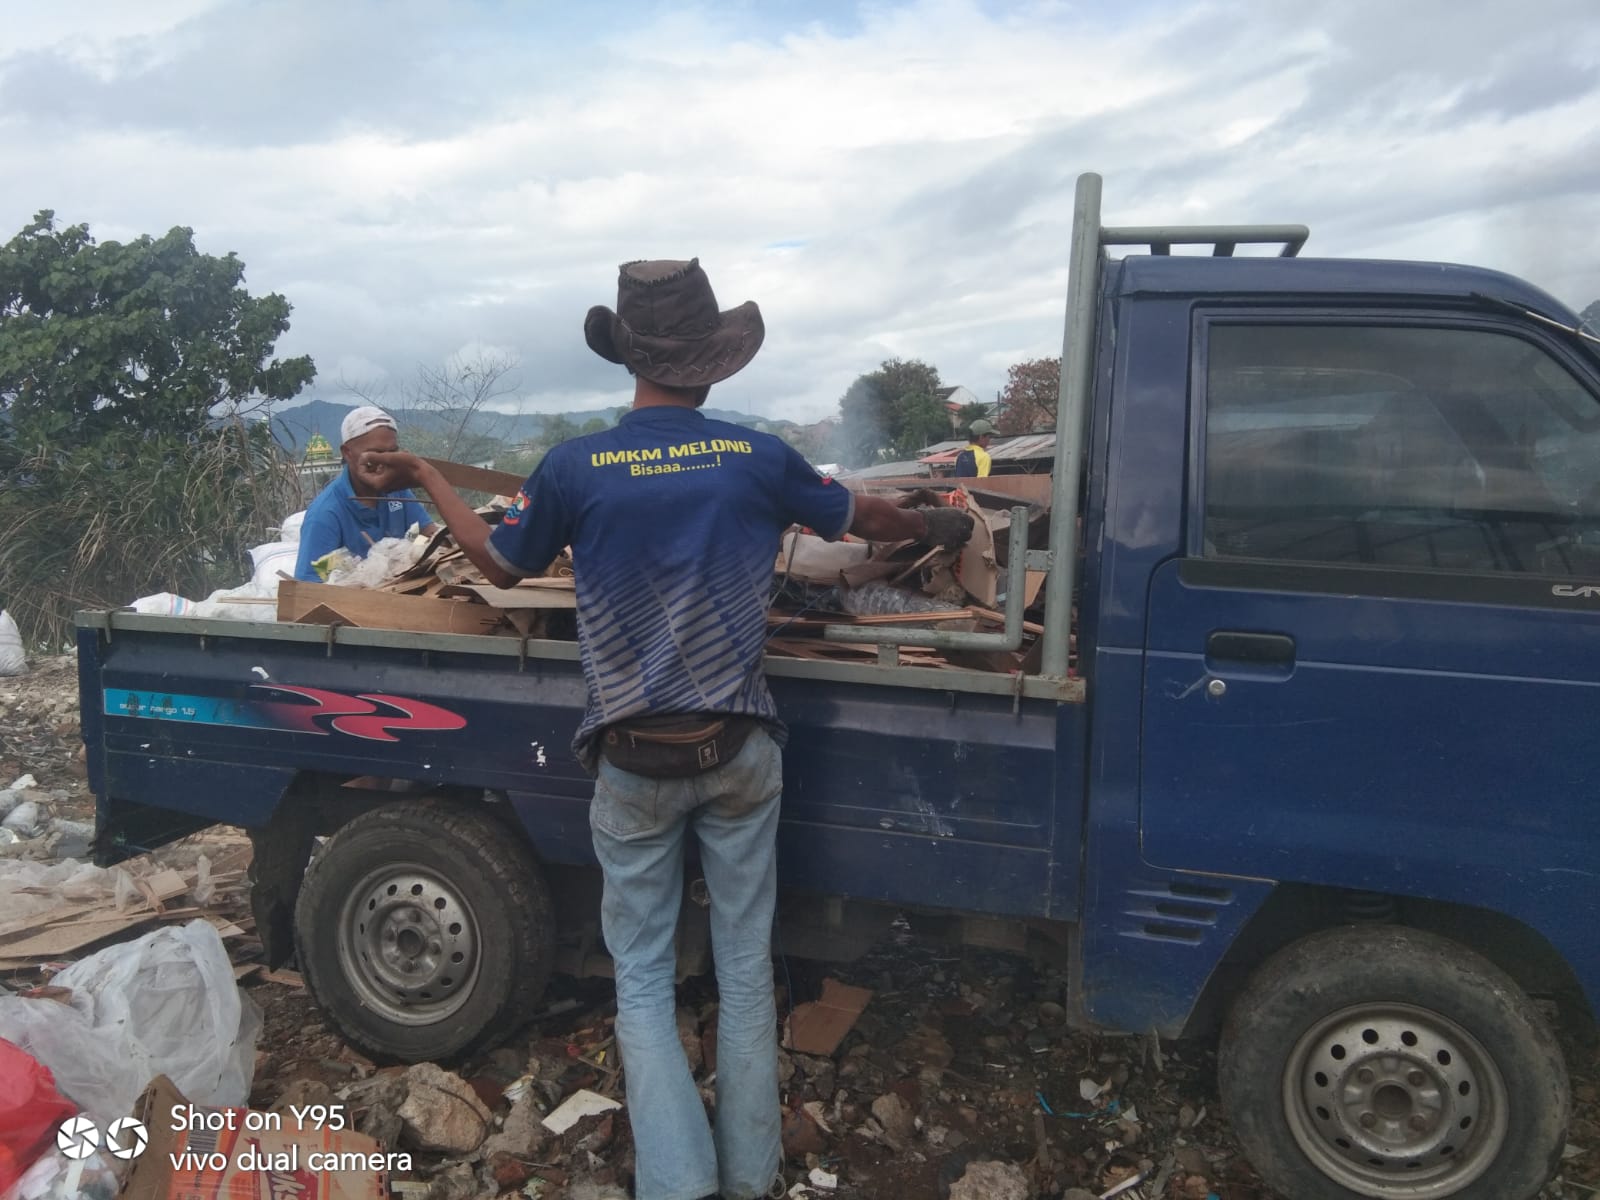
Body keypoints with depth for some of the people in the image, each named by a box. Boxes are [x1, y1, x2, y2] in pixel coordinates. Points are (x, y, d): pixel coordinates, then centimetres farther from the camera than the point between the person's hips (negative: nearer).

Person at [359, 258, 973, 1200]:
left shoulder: (576, 468, -9)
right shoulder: (758, 458, -6)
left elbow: (501, 564, 8)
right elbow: (859, 516, 11)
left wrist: (425, 477, 23)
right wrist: (937, 526, 32)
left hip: (635, 760, -1)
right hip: (739, 752, 1)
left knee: (643, 974, 14)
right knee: (745, 964, 15)